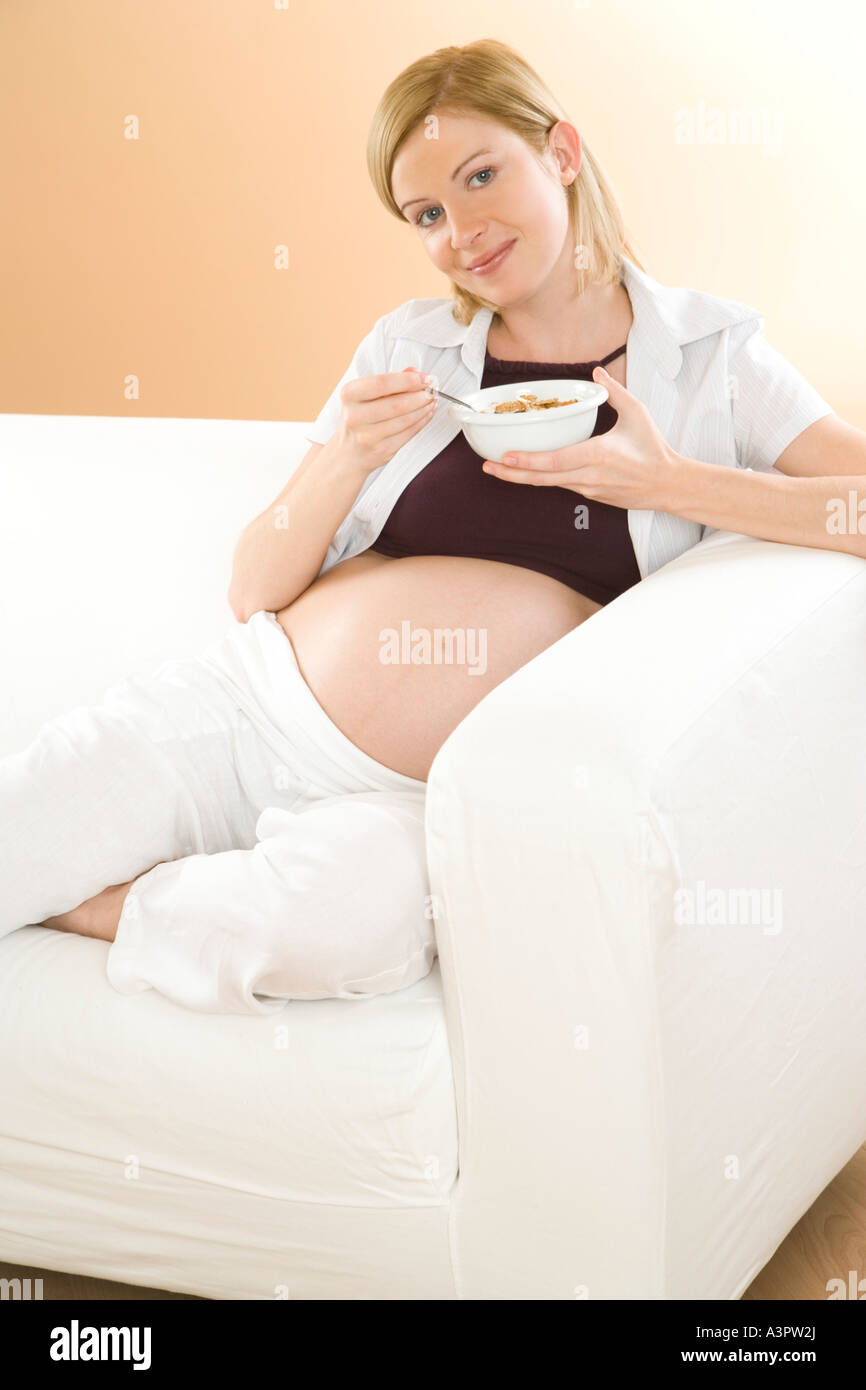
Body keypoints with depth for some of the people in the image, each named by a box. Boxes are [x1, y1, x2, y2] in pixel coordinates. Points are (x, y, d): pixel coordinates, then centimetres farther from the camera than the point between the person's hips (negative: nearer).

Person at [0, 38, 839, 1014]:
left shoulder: (714, 353, 5)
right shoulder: (411, 347, 9)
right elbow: (252, 593, 9)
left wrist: (672, 483, -17)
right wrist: (349, 458, -9)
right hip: (240, 707, 2)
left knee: (357, 913, -36)